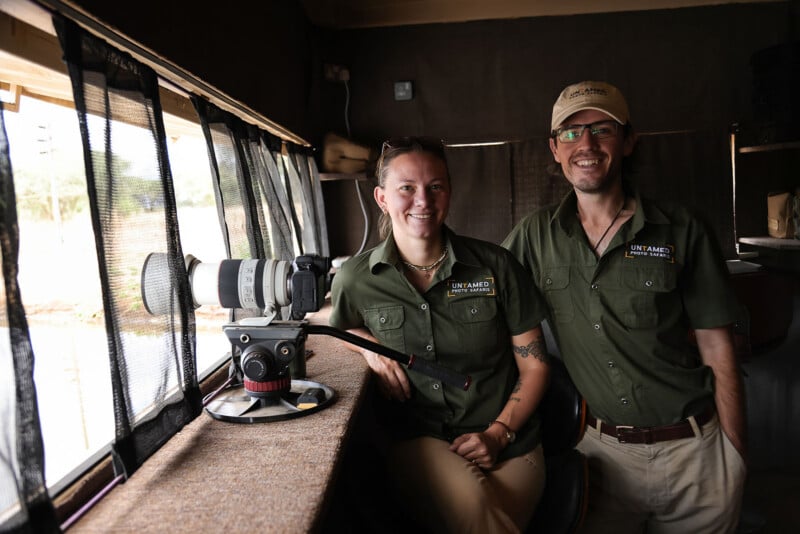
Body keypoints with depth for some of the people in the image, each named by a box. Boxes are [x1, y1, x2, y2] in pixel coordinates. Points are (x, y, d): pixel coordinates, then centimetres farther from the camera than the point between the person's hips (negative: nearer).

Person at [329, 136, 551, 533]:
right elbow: (339, 327, 20)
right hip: (416, 440, -1)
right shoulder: (355, 280, -3)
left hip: (508, 445, 1)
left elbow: (534, 366, 3)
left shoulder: (496, 266, -3)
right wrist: (367, 344, -2)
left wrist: (498, 434, -9)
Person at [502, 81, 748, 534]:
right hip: (602, 450, 1)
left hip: (695, 453, 0)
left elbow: (717, 351, -3)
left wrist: (736, 458, -4)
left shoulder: (683, 231, -7)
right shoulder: (535, 235, -3)